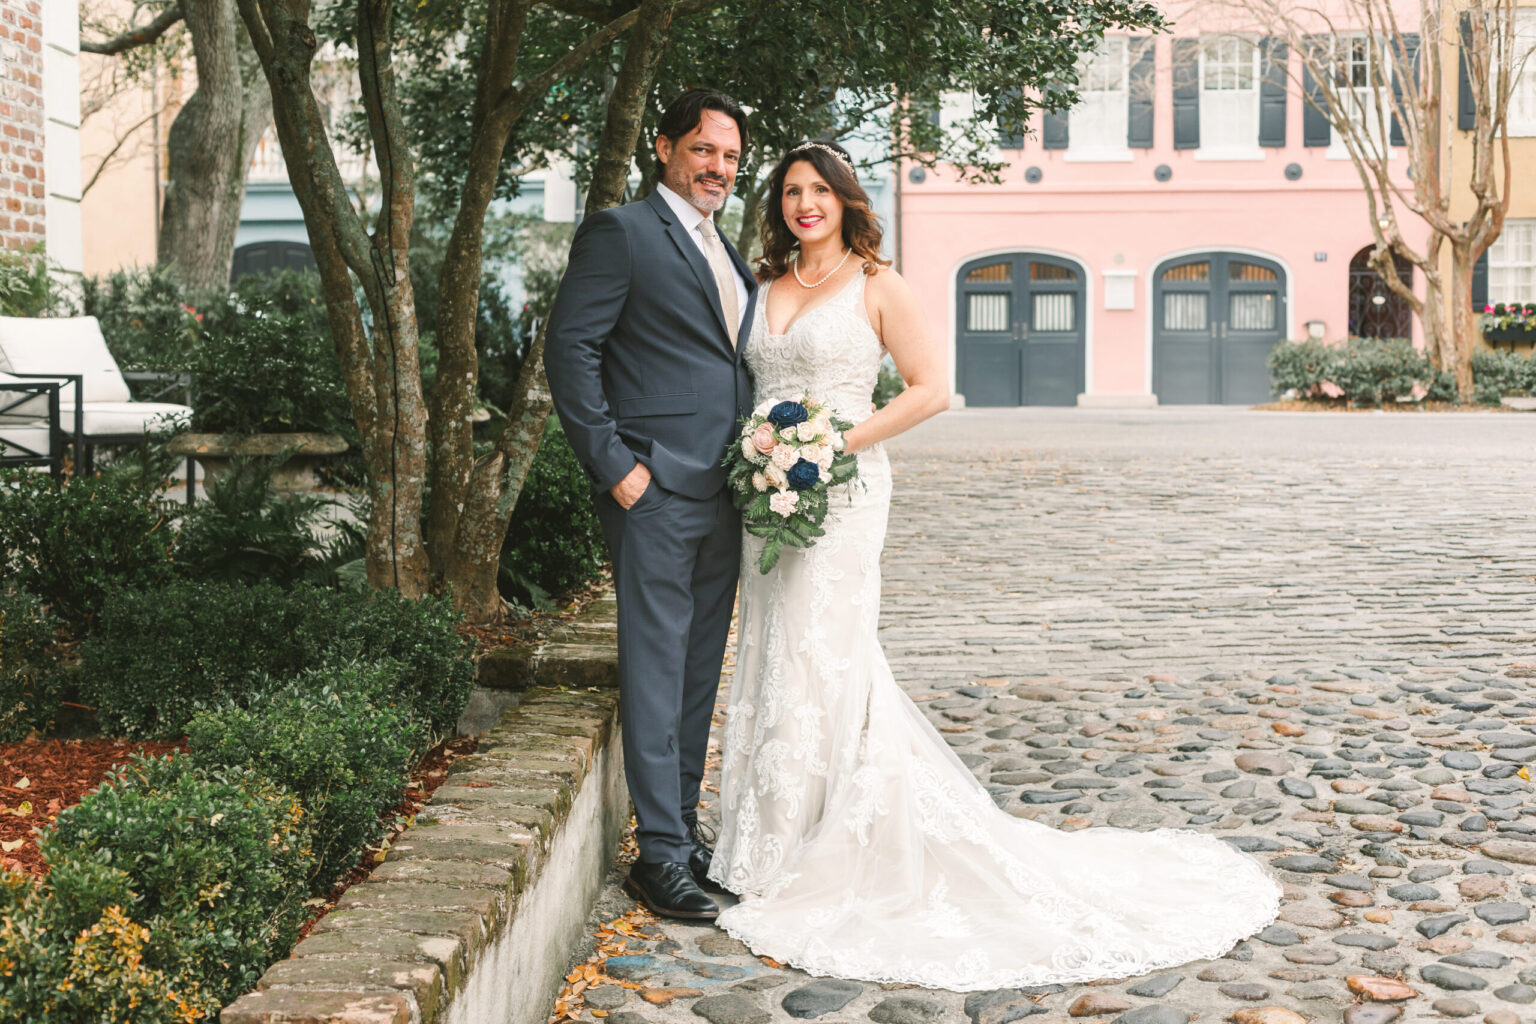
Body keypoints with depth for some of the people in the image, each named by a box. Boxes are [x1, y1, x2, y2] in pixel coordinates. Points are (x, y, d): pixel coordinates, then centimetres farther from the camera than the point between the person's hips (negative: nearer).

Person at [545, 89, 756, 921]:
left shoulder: (729, 257, 20)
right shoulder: (620, 233, -5)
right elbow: (569, 348, -11)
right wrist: (612, 464, -16)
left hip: (722, 497, 8)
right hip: (656, 491, -8)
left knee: (700, 673, 13)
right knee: (656, 673, -4)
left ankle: (683, 827, 23)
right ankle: (661, 853, 2)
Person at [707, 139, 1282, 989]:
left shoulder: (875, 286, -3)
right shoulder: (766, 288, 13)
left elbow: (930, 388, -8)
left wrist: (836, 442, -15)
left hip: (838, 494, -6)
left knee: (821, 658, -5)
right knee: (774, 658, 8)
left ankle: (814, 860, 6)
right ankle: (774, 846, 19)